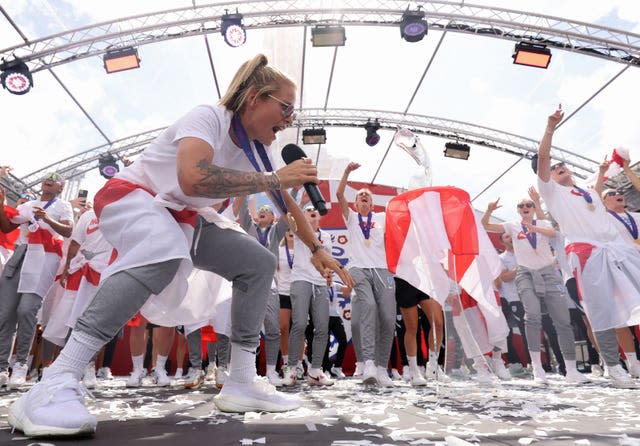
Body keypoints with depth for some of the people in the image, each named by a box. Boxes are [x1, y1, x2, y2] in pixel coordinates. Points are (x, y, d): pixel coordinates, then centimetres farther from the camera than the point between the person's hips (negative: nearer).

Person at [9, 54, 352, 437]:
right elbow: (192, 178, -42)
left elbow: (290, 208, 9)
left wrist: (318, 250, 8)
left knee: (259, 263, -5)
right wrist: (275, 179, -35)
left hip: (180, 216, 8)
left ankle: (242, 382, -2)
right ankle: (54, 385, -38)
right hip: (132, 196, -7)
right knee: (166, 249, -42)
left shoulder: (258, 150, 0)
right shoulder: (208, 117, -22)